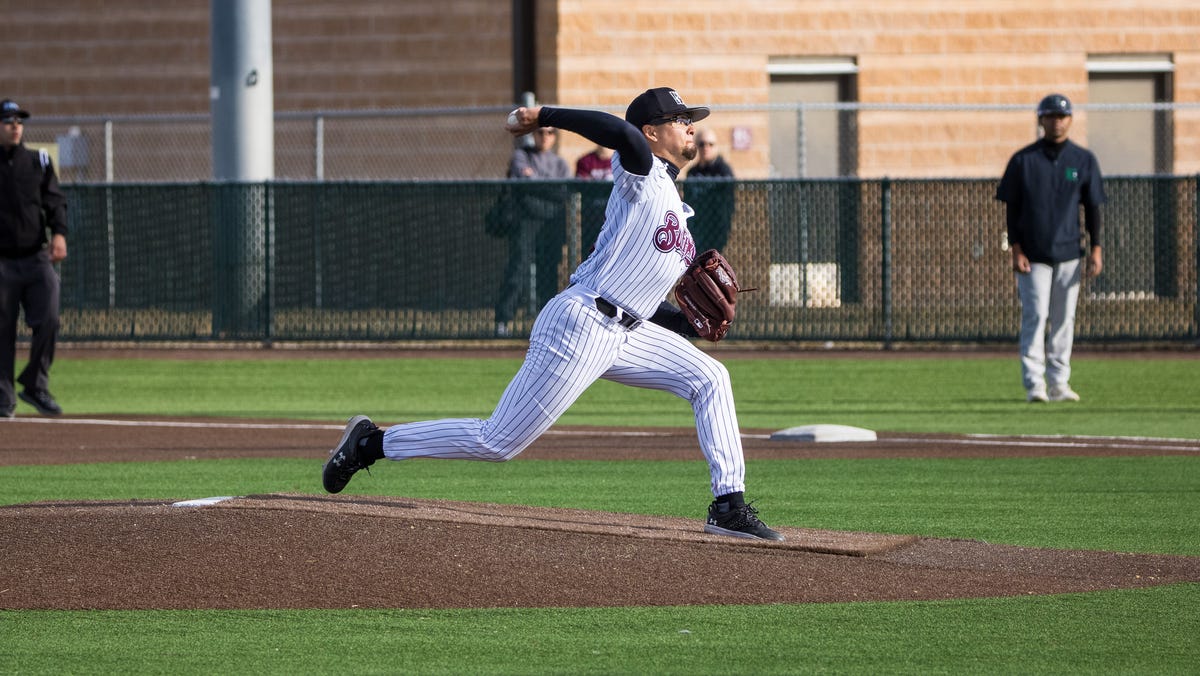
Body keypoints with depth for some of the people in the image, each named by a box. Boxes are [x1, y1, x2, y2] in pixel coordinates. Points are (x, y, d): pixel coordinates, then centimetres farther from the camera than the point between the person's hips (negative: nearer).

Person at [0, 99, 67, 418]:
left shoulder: (39, 161, 12)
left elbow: (55, 200, 7)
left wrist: (59, 233, -10)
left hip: (38, 257, 2)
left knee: (48, 321, -10)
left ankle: (35, 385, 6)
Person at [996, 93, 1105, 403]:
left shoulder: (1083, 160, 6)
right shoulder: (1023, 160, 0)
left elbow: (1092, 207, 9)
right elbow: (1012, 208, 1)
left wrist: (1095, 249, 1)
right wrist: (1016, 250, -7)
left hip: (1069, 254, 2)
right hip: (1033, 255, -2)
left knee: (1064, 319, 4)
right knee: (1035, 316, -8)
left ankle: (1059, 383, 9)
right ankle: (1034, 384, -8)